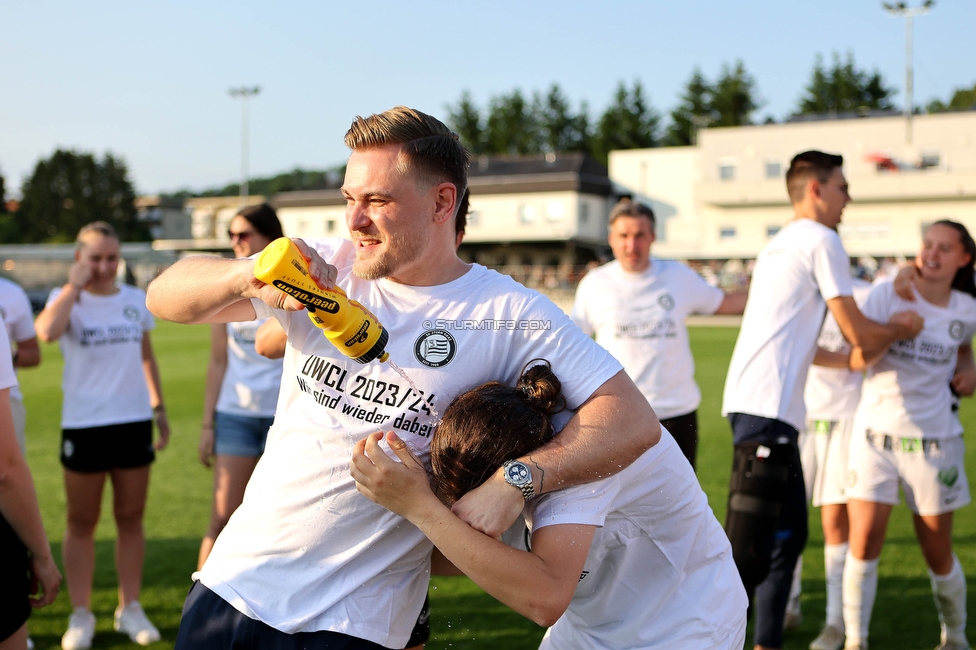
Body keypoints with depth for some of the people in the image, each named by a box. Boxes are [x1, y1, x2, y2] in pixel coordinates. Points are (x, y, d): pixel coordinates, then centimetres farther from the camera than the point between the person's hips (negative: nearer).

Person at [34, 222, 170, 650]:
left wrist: (159, 408, 15)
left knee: (130, 518, 10)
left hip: (134, 422, 3)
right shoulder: (68, 300, -4)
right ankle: (80, 615, 16)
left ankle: (130, 608, 21)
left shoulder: (136, 301, 6)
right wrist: (74, 286, -18)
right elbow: (47, 331, -28)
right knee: (82, 522, 6)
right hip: (83, 425, -3)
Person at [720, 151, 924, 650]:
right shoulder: (821, 239, -4)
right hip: (767, 407, -10)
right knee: (749, 552, -12)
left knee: (788, 534, 17)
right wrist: (901, 329, 16)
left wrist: (863, 350, 35)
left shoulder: (777, 245, 23)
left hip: (758, 405, 10)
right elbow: (857, 333, -4)